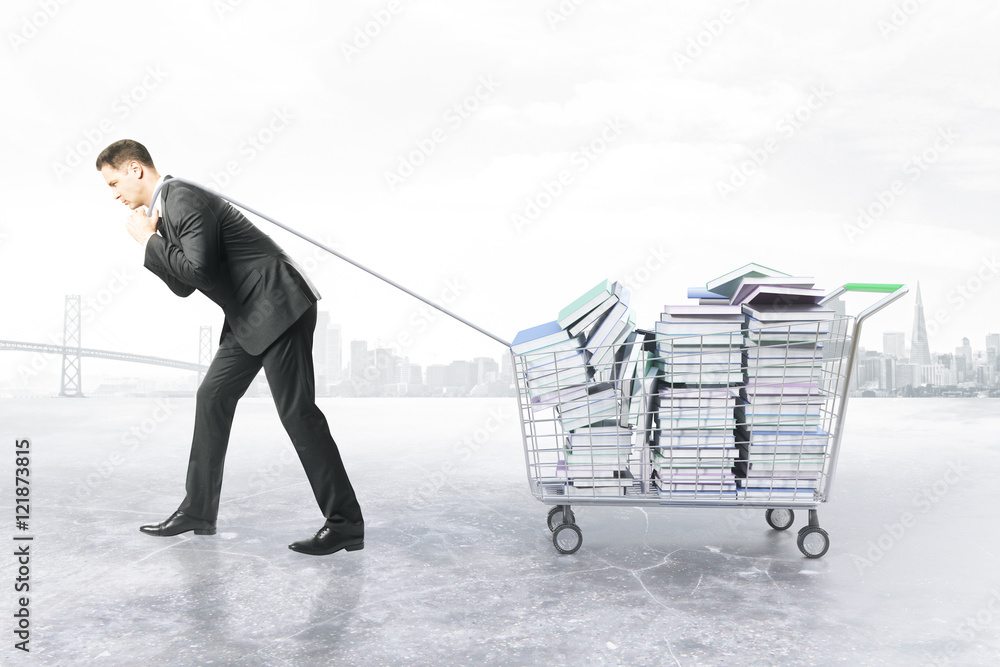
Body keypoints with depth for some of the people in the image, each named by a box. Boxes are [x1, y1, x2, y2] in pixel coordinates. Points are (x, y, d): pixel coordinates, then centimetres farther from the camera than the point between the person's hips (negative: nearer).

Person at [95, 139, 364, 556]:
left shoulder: (185, 200, -12)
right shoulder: (165, 208, 19)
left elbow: (198, 269, -21)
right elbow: (183, 286, 18)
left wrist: (150, 241, -8)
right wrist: (151, 245, 5)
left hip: (279, 304, -11)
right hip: (249, 315, 11)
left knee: (297, 410, -11)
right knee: (212, 397, 11)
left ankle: (344, 523, -6)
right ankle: (198, 510, 21)